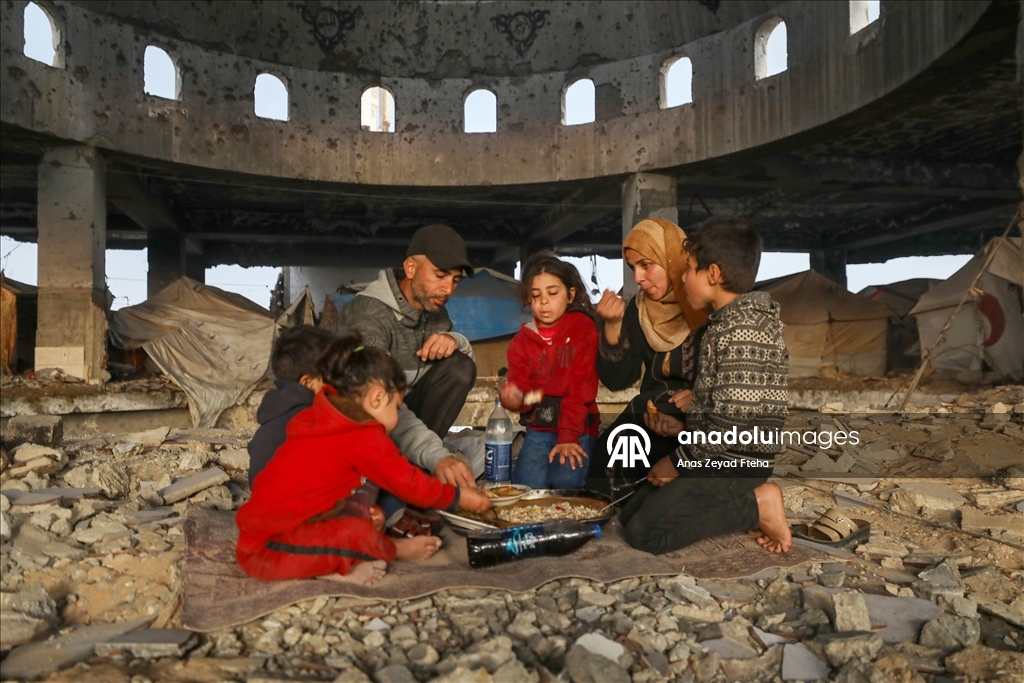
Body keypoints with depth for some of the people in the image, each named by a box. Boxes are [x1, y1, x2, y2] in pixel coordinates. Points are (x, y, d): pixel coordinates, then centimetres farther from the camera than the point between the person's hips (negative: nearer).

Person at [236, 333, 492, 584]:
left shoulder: (320, 420, 10)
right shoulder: (363, 437, -16)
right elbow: (410, 485, -7)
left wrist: (364, 512, 6)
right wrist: (458, 497, 7)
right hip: (267, 549, -10)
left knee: (358, 515, 16)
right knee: (357, 534, -24)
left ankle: (328, 566, -3)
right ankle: (394, 550, 4)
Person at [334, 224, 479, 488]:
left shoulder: (433, 309, -2)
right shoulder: (368, 315, -27)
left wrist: (452, 340, -21)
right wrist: (436, 456, -55)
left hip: (401, 410, 7)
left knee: (459, 366, -15)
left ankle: (414, 463, -13)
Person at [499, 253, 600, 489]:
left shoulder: (584, 328, -4)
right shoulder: (521, 341, 6)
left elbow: (580, 387, -10)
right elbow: (521, 390, -3)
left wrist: (568, 437, -17)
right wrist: (514, 398, -29)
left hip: (578, 425, -2)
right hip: (539, 428, 3)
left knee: (566, 481, -24)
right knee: (526, 484, -18)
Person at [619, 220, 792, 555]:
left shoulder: (742, 331, -22)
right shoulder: (729, 320, 10)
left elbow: (728, 427, -24)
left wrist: (678, 462, -13)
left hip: (734, 463, -9)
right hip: (719, 457, 10)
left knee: (643, 531, -13)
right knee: (631, 512, 7)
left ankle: (758, 505, -5)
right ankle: (739, 504, 8)